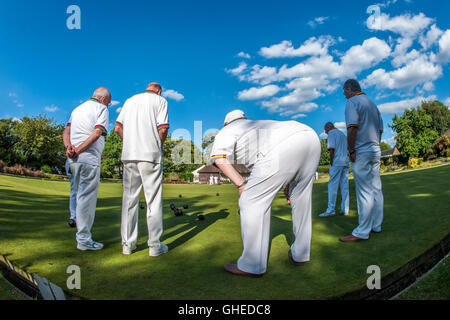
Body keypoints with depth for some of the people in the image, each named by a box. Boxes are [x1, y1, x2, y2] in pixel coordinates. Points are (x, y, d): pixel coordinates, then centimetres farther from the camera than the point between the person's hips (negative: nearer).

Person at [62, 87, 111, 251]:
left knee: (79, 196, 15)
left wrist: (69, 146, -5)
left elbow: (66, 131, 11)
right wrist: (79, 150, -13)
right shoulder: (101, 109, 2)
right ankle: (84, 239, 0)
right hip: (90, 158, -7)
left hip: (73, 159, 8)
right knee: (87, 198, -5)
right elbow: (97, 133, -13)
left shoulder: (77, 109, 24)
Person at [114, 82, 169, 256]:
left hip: (129, 155, 5)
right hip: (150, 156, -4)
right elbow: (163, 129, -8)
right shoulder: (160, 101, 5)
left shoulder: (130, 100, 19)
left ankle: (127, 244, 12)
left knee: (129, 199, 8)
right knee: (153, 200, 0)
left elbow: (118, 128, 11)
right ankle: (154, 245, 4)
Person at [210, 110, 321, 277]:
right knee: (301, 198, 23)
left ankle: (252, 265, 8)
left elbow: (219, 159, 2)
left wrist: (241, 184, 0)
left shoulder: (227, 131, 25)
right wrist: (288, 183, 33)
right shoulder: (260, 124, 44)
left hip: (284, 146, -8)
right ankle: (300, 254, 35)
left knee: (252, 201, 2)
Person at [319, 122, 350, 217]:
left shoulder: (331, 133, -2)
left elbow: (331, 149, -13)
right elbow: (346, 150, 19)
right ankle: (345, 210, 6)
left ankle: (330, 210, -9)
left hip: (337, 163, -8)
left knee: (332, 186, -8)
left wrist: (331, 163, -9)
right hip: (346, 163, 8)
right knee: (344, 186, 6)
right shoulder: (343, 134, 24)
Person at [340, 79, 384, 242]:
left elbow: (352, 128, -20)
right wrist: (375, 146, 20)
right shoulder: (372, 104, 19)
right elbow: (380, 130, 19)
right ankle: (376, 225, 21)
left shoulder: (352, 102, -7)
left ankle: (362, 232, -3)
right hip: (376, 150, 9)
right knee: (376, 189, 11)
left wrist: (351, 151, -16)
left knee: (364, 191, -8)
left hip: (361, 151, -9)